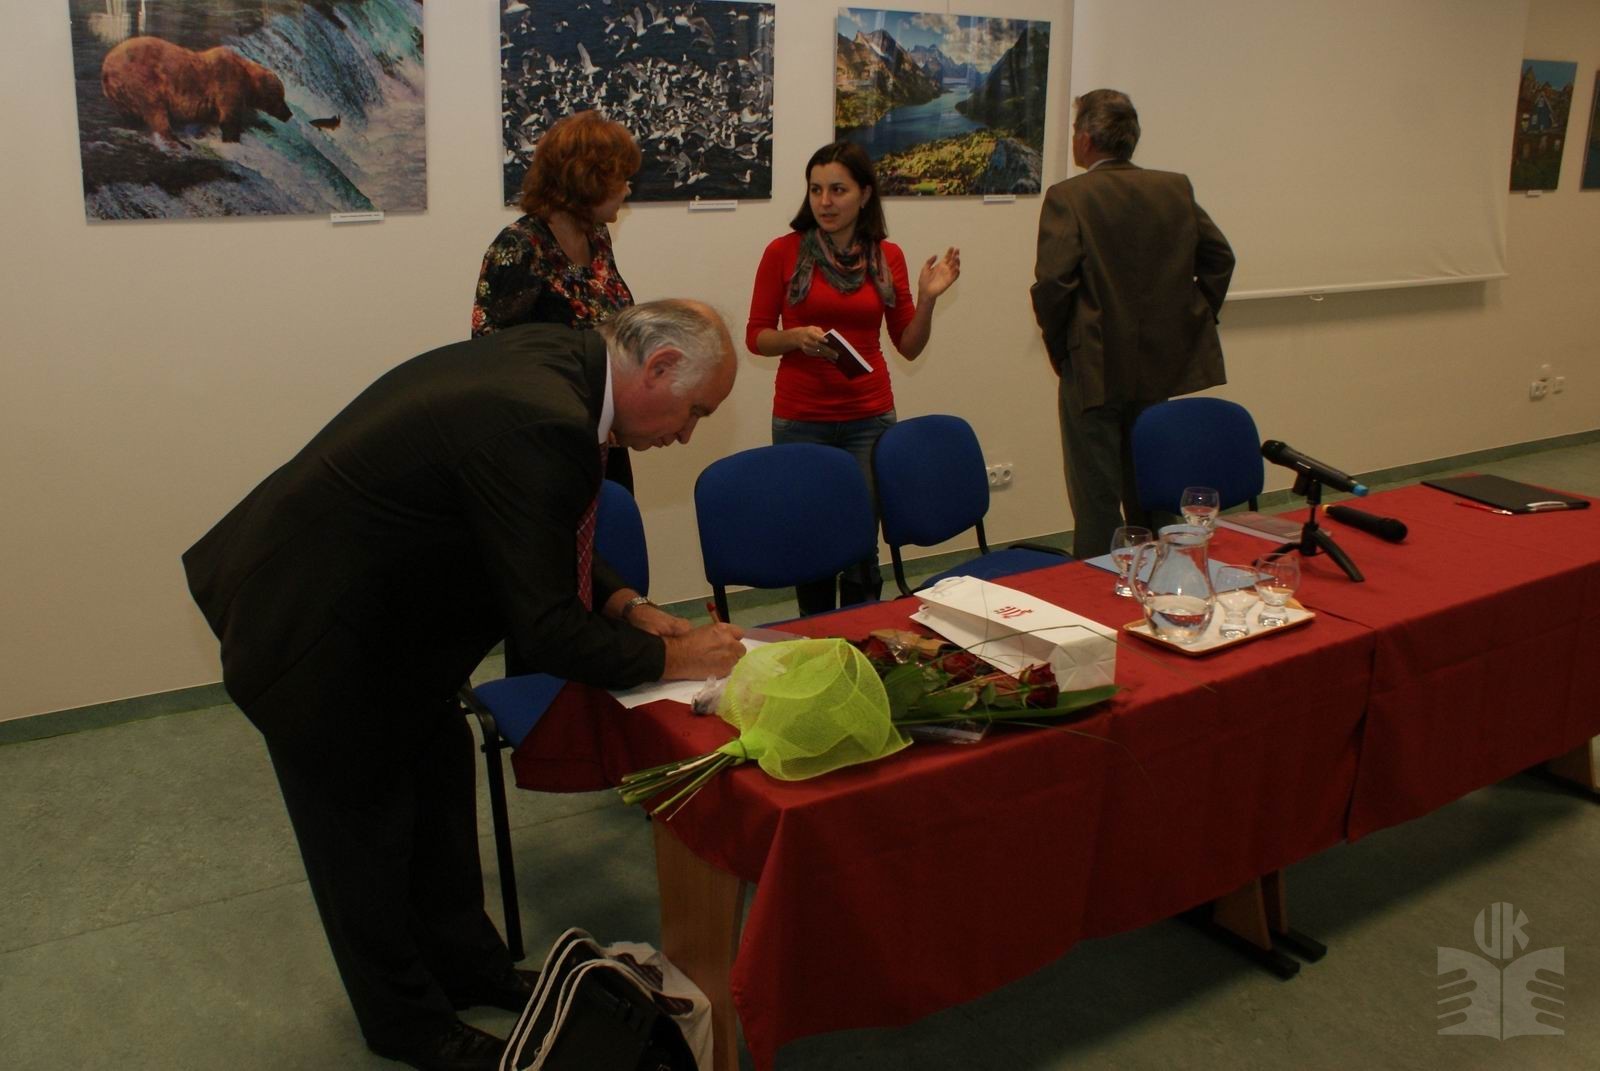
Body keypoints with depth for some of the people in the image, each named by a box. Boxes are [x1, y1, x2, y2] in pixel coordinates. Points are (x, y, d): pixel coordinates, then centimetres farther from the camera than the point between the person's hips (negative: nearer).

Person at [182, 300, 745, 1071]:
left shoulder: (554, 357, -3)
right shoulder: (541, 424, -32)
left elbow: (544, 547, 10)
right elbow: (546, 629, -25)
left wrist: (625, 604, 0)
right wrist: (671, 659, -13)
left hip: (364, 593, 9)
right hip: (305, 627, -9)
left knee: (440, 766, 20)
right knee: (366, 827, 9)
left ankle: (465, 963, 40)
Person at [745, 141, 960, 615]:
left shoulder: (887, 256, 6)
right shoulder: (784, 252, -1)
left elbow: (909, 345, 9)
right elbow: (756, 336, 3)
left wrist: (928, 297, -6)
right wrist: (797, 337, -15)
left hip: (869, 417, 1)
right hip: (800, 419, -1)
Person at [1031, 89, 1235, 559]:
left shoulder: (1068, 197, -13)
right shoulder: (1177, 189, 4)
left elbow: (1052, 282, -20)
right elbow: (1220, 257, 7)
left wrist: (1057, 347, -6)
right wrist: (1193, 320, 14)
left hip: (1095, 369, -6)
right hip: (1163, 368, 6)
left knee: (1096, 506, 3)